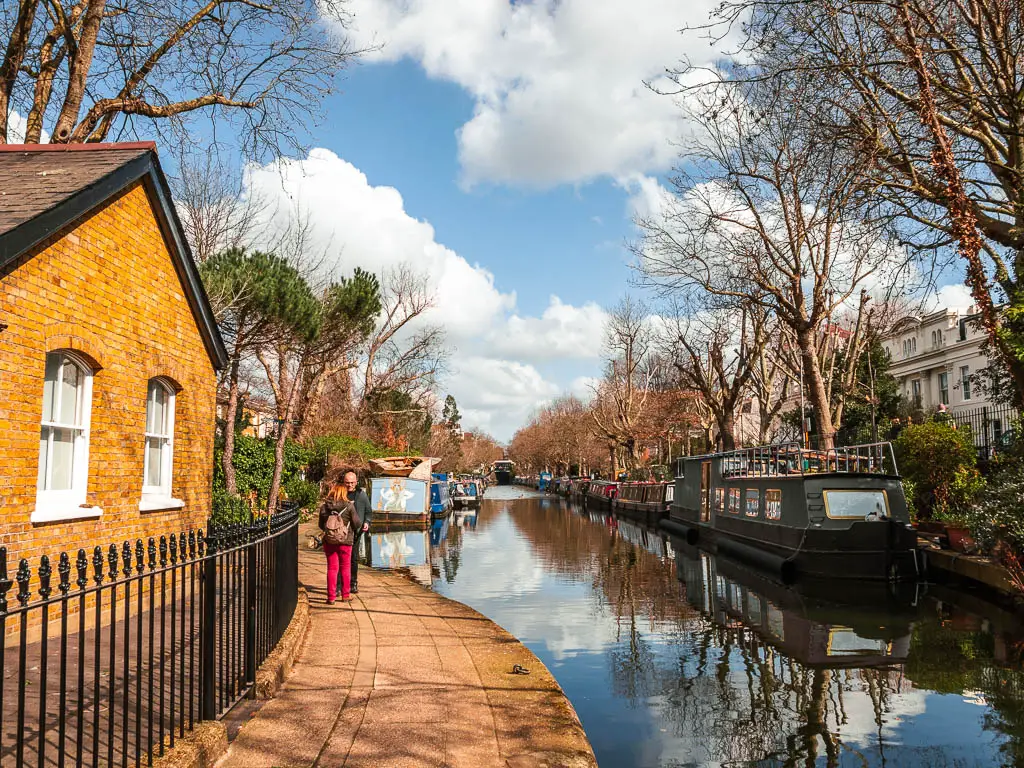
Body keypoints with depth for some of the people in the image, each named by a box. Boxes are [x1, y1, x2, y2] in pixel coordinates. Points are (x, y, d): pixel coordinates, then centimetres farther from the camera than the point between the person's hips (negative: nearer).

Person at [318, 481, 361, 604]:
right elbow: (357, 524, -7)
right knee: (345, 568, 12)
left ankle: (331, 597, 7)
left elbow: (321, 525, 7)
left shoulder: (324, 506, -2)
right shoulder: (349, 506, -10)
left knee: (332, 568, 8)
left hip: (329, 541, 2)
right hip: (345, 541, -2)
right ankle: (346, 595, 18)